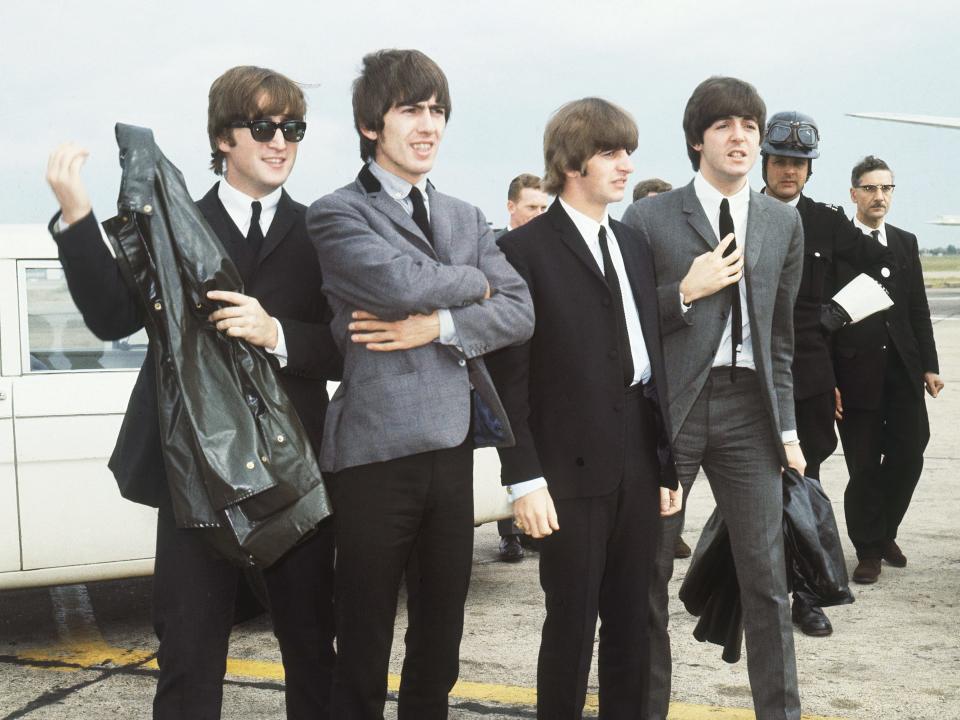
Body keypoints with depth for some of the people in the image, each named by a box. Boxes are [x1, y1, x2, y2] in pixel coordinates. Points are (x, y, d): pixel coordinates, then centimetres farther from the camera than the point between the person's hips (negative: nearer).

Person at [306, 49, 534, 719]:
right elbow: (400, 283, -20)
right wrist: (473, 283, -3)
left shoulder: (468, 218, 16)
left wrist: (440, 326, -12)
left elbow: (519, 312, 4)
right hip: (378, 448, -5)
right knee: (366, 638, 6)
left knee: (441, 633, 15)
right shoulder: (337, 212, -3)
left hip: (454, 444, 6)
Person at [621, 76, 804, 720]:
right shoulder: (649, 219, 0)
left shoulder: (784, 222, 12)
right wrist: (686, 292, -13)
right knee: (648, 573, 5)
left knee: (767, 576, 3)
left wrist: (786, 424, 11)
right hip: (668, 405, -2)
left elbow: (781, 333, 15)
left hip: (748, 407, 3)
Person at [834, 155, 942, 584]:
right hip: (856, 373, -4)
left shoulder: (906, 243, 12)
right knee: (864, 467, 2)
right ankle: (868, 549, 18)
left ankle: (885, 533, 28)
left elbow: (918, 309, 13)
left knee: (908, 457, 5)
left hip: (903, 371, 4)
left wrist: (929, 365, 6)